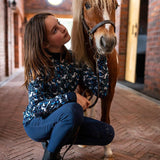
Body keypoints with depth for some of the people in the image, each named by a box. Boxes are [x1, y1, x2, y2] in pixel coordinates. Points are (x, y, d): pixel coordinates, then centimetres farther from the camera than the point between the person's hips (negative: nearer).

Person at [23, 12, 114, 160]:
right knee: (73, 109, -36)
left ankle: (54, 140, 8)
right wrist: (72, 97, -32)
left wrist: (101, 56, -17)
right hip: (36, 123, -5)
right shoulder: (38, 66, -20)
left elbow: (101, 90, -11)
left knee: (108, 134, -5)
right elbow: (36, 107, -24)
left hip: (63, 119, 5)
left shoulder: (74, 59, -8)